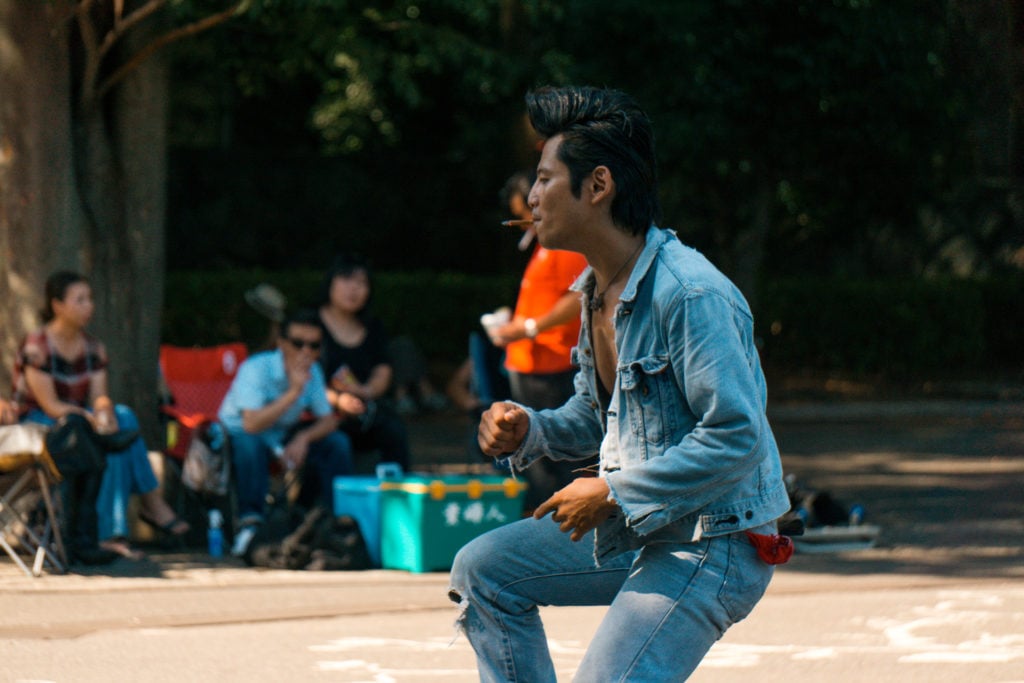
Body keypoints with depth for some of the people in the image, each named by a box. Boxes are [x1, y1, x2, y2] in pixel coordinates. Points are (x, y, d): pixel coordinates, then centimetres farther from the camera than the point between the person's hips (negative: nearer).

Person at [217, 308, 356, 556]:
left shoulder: (313, 373, -5)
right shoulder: (256, 369, -26)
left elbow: (328, 420, -3)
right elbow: (251, 424, -36)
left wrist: (303, 438, -24)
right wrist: (293, 393, -39)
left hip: (282, 436, 6)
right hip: (237, 433, -6)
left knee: (338, 443, -10)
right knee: (250, 445, -40)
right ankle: (250, 523, -33)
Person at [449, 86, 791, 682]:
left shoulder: (689, 293, -23)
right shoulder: (600, 288, 8)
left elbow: (738, 439, -27)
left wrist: (611, 494, -22)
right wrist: (528, 431, 2)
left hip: (713, 545, -10)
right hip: (635, 528, 10)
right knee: (483, 570, 15)